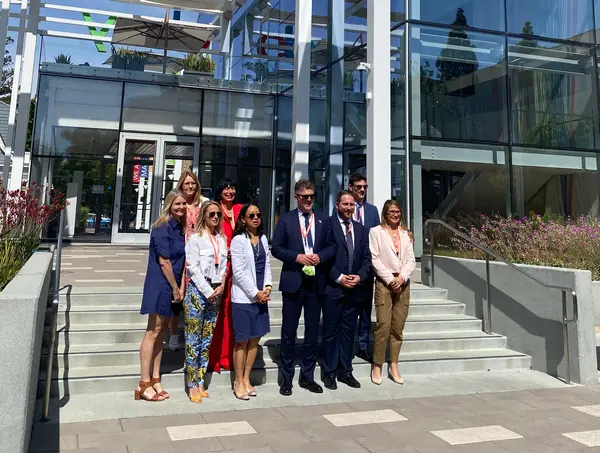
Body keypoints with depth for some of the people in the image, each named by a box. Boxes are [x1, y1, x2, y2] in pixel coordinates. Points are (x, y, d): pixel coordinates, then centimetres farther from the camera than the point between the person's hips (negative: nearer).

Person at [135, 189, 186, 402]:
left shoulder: (181, 229, 10)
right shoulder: (162, 227, -13)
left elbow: (183, 260, 9)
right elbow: (164, 261, -16)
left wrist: (181, 287, 1)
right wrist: (175, 288, -11)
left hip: (172, 286, 8)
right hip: (161, 285, -8)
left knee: (160, 331, 12)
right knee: (153, 331, -3)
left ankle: (155, 380, 20)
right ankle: (144, 384, 5)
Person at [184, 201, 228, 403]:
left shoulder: (222, 239, 11)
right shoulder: (196, 238, -3)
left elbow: (224, 265, 12)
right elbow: (192, 267, -9)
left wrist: (221, 287, -4)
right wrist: (208, 291, -12)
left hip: (215, 291, 5)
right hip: (198, 290, -5)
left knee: (207, 340, 9)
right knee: (193, 340, -1)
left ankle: (200, 382, 17)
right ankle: (193, 385, 7)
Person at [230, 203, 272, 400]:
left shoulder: (263, 238, 10)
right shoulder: (238, 240, -8)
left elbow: (267, 265, 11)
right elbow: (238, 272, -13)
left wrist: (268, 287, -5)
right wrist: (255, 293, -13)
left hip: (261, 296, 6)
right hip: (244, 297, -6)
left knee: (255, 339, 11)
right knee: (242, 341, 2)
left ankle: (246, 379, 23)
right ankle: (239, 383, 15)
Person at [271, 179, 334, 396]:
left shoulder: (323, 220, 8)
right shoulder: (286, 219, 2)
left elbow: (332, 247, 7)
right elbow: (276, 248, -2)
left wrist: (320, 256, -12)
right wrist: (296, 257, -15)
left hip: (316, 282, 3)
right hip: (293, 282, -2)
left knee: (313, 331, 10)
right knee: (289, 332, 5)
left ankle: (307, 376, 24)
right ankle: (286, 378, 17)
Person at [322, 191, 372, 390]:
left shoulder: (362, 230, 12)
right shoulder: (328, 225, -5)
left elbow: (367, 258, 10)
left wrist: (359, 277, -6)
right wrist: (339, 277, -13)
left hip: (355, 288, 5)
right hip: (333, 288, -5)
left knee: (349, 331, 12)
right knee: (330, 331, 5)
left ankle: (345, 371, 22)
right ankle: (329, 372, 16)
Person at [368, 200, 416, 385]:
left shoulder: (406, 234, 16)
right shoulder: (376, 232, 4)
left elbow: (411, 260, 9)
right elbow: (374, 259, -4)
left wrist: (402, 277, -8)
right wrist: (390, 279, -11)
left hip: (403, 283, 4)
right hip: (384, 282, -4)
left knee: (398, 326, 5)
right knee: (383, 325, -9)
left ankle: (393, 366, 13)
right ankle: (377, 366, 1)